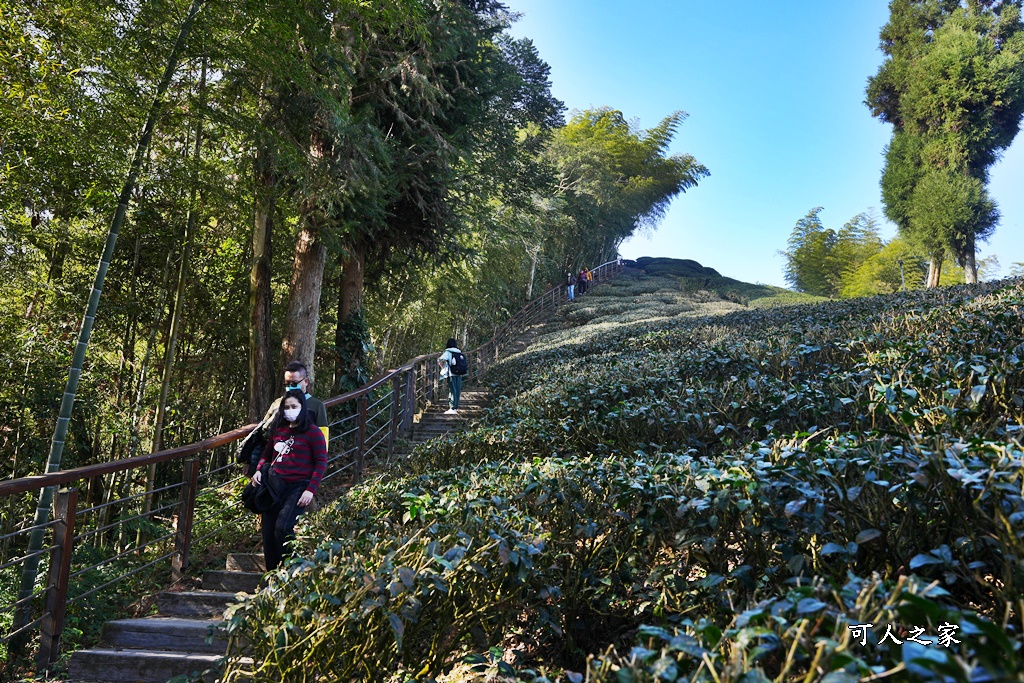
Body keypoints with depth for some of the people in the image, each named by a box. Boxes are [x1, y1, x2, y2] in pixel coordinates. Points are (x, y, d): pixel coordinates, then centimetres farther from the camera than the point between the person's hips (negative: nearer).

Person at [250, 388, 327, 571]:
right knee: (268, 531, 5)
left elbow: (321, 463, -6)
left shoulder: (312, 432, -2)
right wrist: (259, 470, 7)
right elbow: (267, 454, 28)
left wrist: (311, 490, -15)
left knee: (283, 527, -23)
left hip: (298, 486, -6)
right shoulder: (278, 430, 14)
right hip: (275, 485, 6)